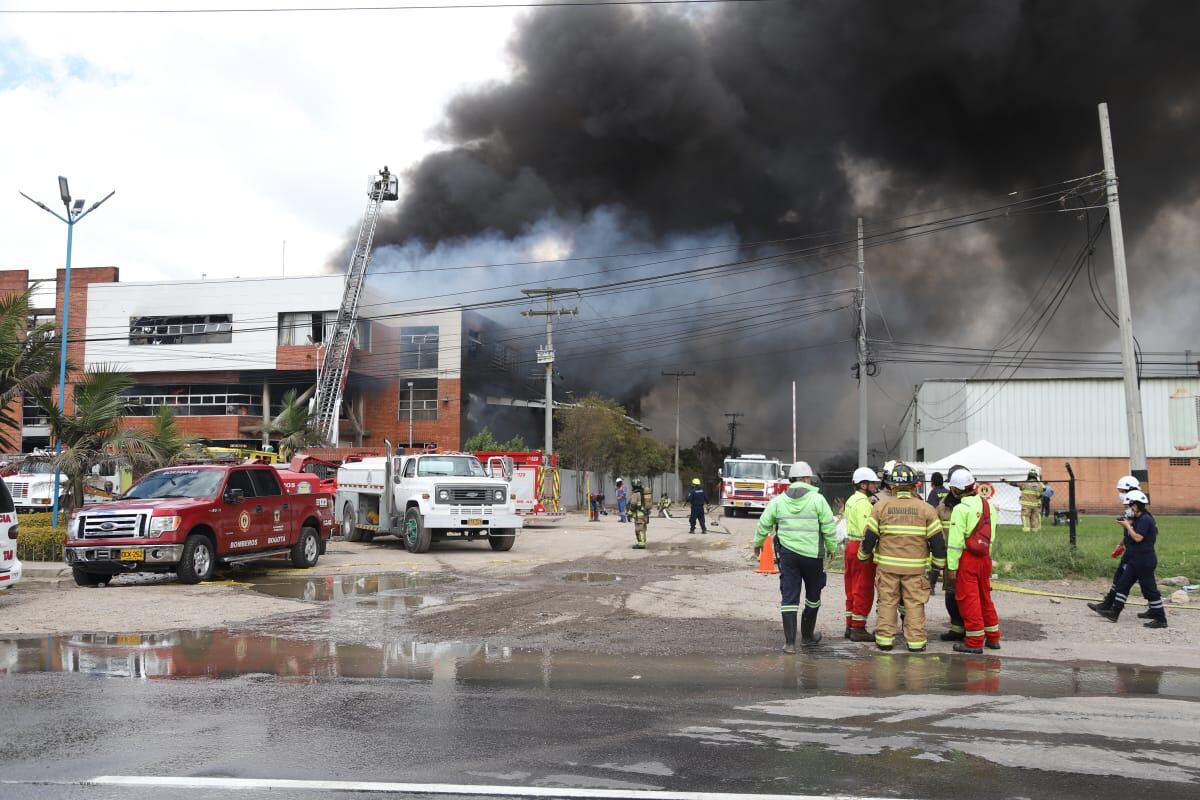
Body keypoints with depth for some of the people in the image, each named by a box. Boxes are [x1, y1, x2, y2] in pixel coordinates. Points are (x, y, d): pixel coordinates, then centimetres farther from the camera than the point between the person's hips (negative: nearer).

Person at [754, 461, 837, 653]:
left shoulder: (778, 500, 3)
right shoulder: (818, 500, -5)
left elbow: (764, 525, 10)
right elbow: (829, 528, -6)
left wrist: (758, 543, 26)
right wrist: (832, 548, 8)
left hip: (787, 554, 2)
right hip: (813, 554, -2)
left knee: (789, 597, 3)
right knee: (813, 595, 18)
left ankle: (790, 642, -2)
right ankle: (807, 635, 30)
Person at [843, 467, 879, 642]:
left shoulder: (852, 500, 16)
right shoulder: (863, 502, -16)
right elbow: (866, 529, -24)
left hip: (851, 546, 10)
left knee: (852, 590, 15)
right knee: (863, 590, -4)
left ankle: (850, 626, 20)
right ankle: (858, 629, -1)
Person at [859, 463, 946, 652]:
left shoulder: (881, 507, -1)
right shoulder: (926, 509, -1)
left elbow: (870, 536, 1)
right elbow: (937, 539, 0)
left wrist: (864, 555, 17)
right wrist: (940, 562, 12)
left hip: (887, 565, 1)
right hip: (916, 566, -1)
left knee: (887, 602, 9)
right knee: (915, 603, 6)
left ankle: (884, 638, 10)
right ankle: (915, 641, 8)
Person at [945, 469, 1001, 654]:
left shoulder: (961, 509, -14)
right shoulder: (986, 504, 8)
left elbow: (956, 541, -16)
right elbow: (991, 535, 14)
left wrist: (952, 567, -12)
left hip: (967, 558, -7)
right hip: (984, 557, 7)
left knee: (968, 599, 0)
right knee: (985, 597, 18)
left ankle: (974, 642, 4)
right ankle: (993, 637, 25)